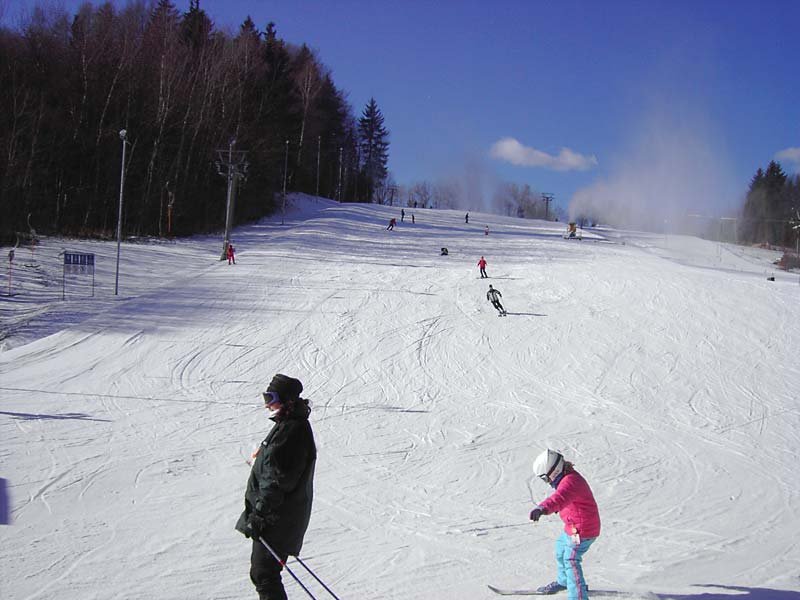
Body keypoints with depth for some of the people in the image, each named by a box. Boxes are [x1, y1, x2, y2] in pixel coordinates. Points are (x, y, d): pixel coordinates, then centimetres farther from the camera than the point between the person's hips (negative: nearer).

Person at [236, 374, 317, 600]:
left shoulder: (291, 431, -20)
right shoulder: (288, 425, 14)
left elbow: (277, 480, -24)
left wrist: (259, 514, -22)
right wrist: (258, 512, 26)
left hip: (278, 519, -10)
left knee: (264, 574, -8)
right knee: (261, 571, 17)